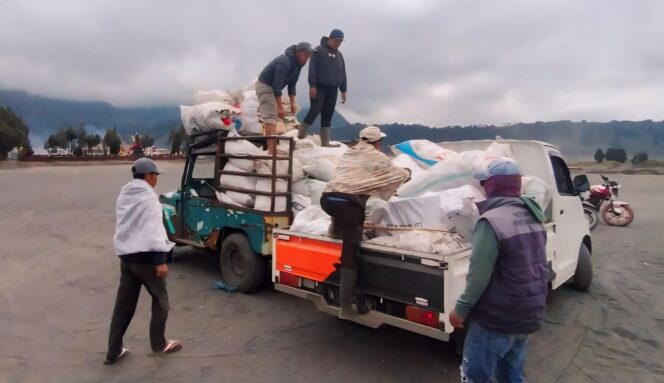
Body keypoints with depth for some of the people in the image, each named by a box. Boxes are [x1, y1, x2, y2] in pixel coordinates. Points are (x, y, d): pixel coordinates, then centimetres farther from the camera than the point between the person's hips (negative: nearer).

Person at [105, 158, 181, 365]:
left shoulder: (124, 195, 12)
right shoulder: (148, 197, -15)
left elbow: (123, 225, 19)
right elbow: (153, 231, -21)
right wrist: (160, 259, -20)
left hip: (126, 255, 8)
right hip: (145, 256, -8)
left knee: (124, 303, 13)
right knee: (160, 298, 9)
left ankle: (113, 351, 18)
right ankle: (159, 344, 19)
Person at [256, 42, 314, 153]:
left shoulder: (297, 64, 3)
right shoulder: (285, 62, -26)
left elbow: (292, 84, 9)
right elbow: (277, 85, -29)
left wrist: (293, 103, 1)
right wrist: (280, 107, -29)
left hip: (272, 87, 10)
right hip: (265, 86, -10)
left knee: (274, 117, 10)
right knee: (270, 117, -18)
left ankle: (273, 148, 16)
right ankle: (271, 150, -23)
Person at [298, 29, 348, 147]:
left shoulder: (339, 55, 17)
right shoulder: (319, 51, -2)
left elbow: (342, 74, 18)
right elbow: (312, 69, -11)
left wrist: (343, 91, 12)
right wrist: (312, 86, -20)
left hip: (332, 89, 6)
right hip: (319, 87, -6)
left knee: (327, 115, 3)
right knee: (315, 110, -17)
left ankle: (325, 141, 4)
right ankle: (301, 134, -4)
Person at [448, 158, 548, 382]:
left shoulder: (492, 221, -23)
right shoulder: (532, 216, 6)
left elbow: (479, 275, -21)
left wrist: (461, 308, -10)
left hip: (496, 320, -8)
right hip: (527, 316, 8)